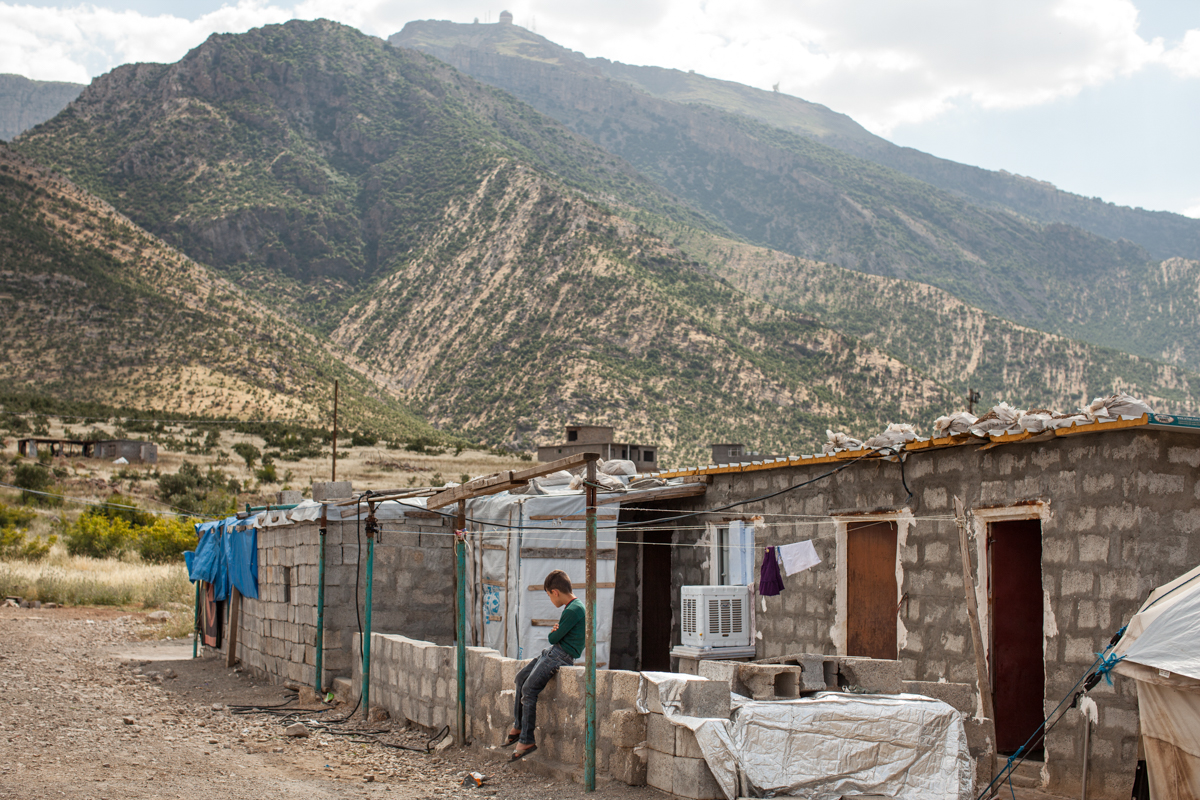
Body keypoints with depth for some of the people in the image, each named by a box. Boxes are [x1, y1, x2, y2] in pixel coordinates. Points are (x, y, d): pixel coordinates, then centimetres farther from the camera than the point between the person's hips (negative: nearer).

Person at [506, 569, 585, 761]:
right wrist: (555, 632, -3)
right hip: (553, 652, 11)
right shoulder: (574, 606, 14)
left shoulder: (573, 610, -19)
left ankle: (526, 741, -14)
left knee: (529, 689, -17)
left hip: (561, 655, -11)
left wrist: (553, 633, 6)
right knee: (521, 677, 17)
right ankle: (518, 726, 24)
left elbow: (554, 638, -16)